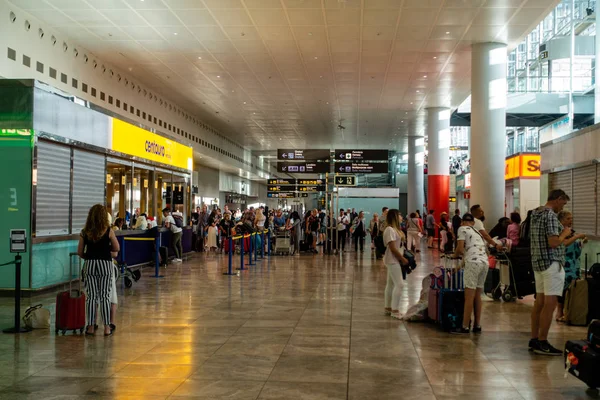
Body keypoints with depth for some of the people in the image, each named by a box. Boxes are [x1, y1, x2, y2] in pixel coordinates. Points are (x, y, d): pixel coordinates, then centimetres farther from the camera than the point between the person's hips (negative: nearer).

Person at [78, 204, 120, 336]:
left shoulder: (84, 232, 0)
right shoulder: (108, 231, -6)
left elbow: (80, 252, 2)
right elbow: (116, 248, -1)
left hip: (89, 264, 2)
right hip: (105, 263, -2)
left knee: (91, 296, 8)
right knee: (105, 296, 3)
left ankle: (91, 327, 11)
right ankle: (107, 328, 5)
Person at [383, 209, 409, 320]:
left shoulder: (395, 229, 13)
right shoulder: (390, 230, -18)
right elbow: (393, 248, -22)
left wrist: (402, 258, 4)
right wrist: (403, 259, -16)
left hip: (395, 260, 10)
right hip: (393, 260, -10)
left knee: (391, 284, 14)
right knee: (399, 284, -11)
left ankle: (388, 308, 21)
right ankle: (395, 310, -8)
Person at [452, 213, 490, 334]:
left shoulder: (462, 229, 7)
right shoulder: (477, 232, 28)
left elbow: (460, 248, -4)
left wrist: (455, 255, 17)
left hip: (473, 262, -7)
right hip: (485, 263, 7)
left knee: (469, 297, -5)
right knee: (477, 296, 14)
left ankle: (465, 327, -4)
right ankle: (477, 326, 16)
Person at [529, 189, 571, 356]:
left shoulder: (536, 213, 13)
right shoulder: (550, 215, -16)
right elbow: (553, 242, -24)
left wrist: (563, 236, 19)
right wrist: (564, 233, -6)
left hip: (538, 263, 10)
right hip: (552, 263, -10)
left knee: (539, 302, 12)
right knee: (550, 304, -6)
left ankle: (534, 340, 16)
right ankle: (542, 343, -4)